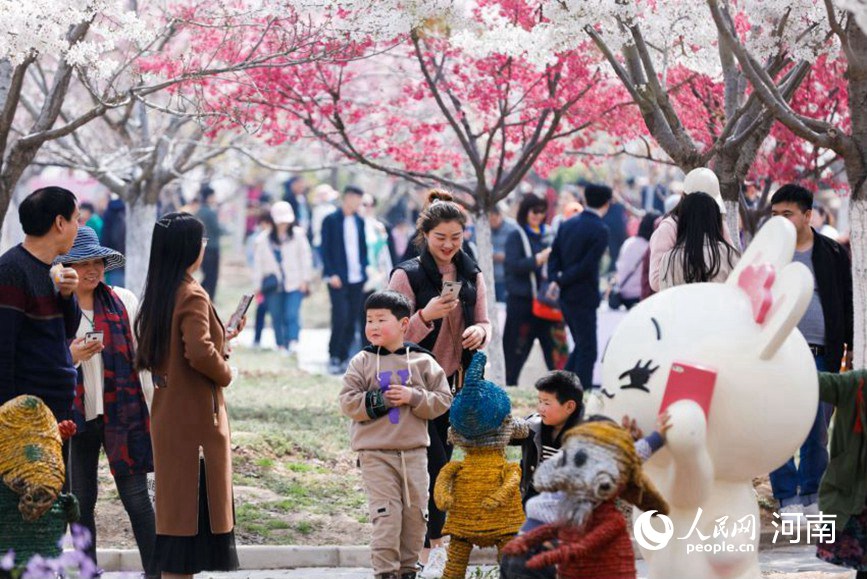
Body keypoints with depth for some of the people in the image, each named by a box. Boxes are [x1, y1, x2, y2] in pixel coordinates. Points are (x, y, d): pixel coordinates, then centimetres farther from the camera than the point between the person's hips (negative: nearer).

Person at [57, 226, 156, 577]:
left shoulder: (124, 302, 5)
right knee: (80, 501, 7)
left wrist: (154, 406, 3)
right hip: (74, 416, 0)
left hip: (122, 413, 0)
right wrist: (70, 357, -18)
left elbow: (141, 356, 9)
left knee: (136, 497, -3)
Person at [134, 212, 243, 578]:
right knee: (196, 506, -6)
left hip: (167, 416, 9)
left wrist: (223, 337, 20)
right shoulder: (193, 296, -16)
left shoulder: (159, 294, 11)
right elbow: (199, 352, -28)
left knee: (177, 505, 14)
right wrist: (224, 372, -9)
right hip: (197, 417, -9)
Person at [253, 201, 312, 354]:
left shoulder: (297, 235, -3)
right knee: (277, 317, 8)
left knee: (292, 314, -15)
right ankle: (281, 345, 19)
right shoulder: (264, 240, 1)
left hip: (295, 283, -2)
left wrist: (305, 280, 0)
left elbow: (305, 256, 2)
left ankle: (293, 343, -23)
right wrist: (260, 285, 5)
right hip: (274, 285, 2)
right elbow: (258, 262, 7)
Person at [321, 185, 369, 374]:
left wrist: (365, 268, 6)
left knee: (352, 320, 5)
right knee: (340, 318, -11)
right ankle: (334, 357, -1)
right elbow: (325, 249, -6)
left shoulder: (359, 221, 13)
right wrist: (331, 274, -13)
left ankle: (344, 357, 12)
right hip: (339, 279, -6)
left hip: (357, 278, 6)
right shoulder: (331, 220, -4)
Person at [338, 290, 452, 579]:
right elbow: (348, 403, -4)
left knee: (415, 512, 7)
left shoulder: (423, 361, 3)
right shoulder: (362, 362, 1)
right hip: (375, 452, -2)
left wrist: (413, 398, -16)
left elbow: (443, 401, 0)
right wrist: (381, 400, -15)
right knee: (386, 514, -8)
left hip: (414, 451, 2)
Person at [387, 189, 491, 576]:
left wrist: (480, 332, -11)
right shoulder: (408, 275, -10)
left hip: (454, 381, 5)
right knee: (436, 465, -10)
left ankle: (428, 543, 18)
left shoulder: (471, 275, 7)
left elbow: (484, 323, 13)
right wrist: (426, 316, -29)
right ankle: (433, 547, -2)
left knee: (441, 464, 9)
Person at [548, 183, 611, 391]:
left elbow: (554, 256, 6)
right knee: (587, 350, 0)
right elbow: (587, 265, -19)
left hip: (566, 296, 7)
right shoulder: (600, 230, -14)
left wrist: (556, 279, -5)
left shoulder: (567, 225, 9)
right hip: (584, 296, -7)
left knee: (581, 346, 19)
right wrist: (561, 281, -11)